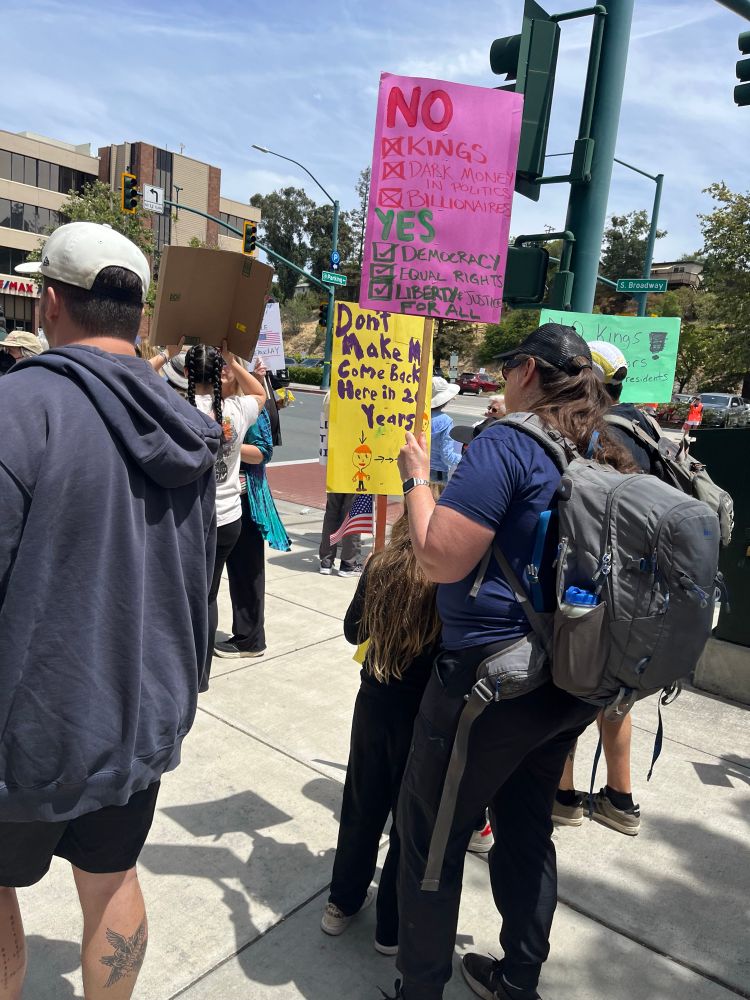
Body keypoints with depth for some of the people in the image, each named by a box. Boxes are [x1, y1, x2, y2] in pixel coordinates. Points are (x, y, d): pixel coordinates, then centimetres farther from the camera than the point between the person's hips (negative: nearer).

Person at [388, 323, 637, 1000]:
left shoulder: (509, 442, -18)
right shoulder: (609, 454, 7)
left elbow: (442, 558, -22)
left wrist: (417, 479, -8)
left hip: (496, 676, -8)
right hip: (575, 678, 8)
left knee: (430, 835, 11)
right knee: (528, 829, 24)